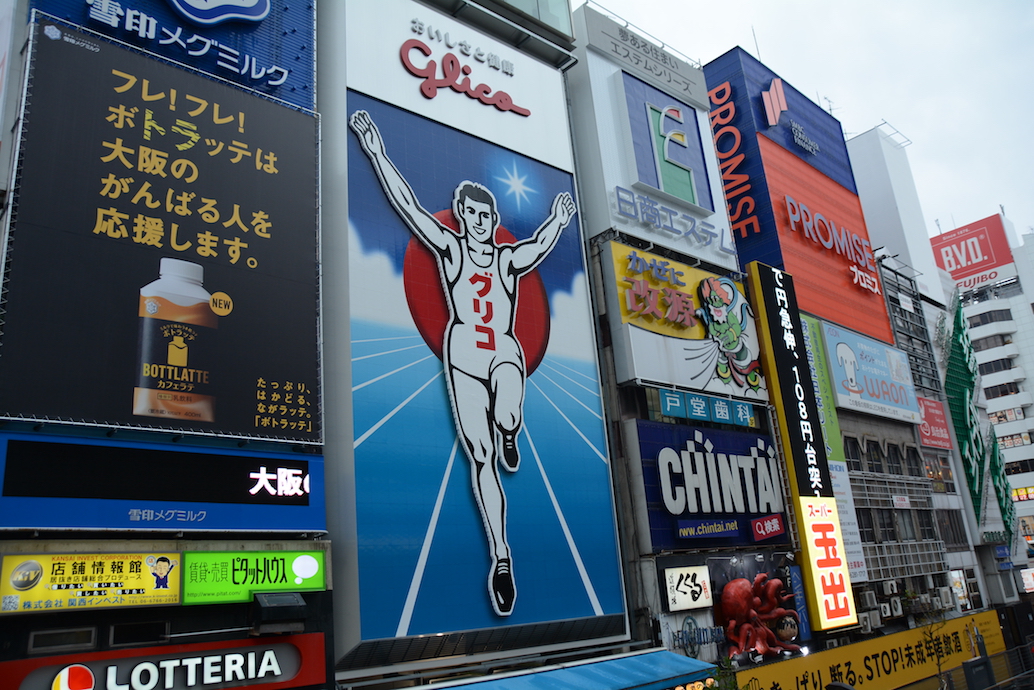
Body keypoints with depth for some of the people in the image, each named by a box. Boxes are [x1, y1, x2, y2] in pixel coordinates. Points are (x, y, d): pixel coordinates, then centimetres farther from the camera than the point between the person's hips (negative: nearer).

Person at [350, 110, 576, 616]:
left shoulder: (510, 259, 15)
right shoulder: (450, 249, 9)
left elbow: (541, 244, 0)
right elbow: (407, 205, 4)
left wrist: (558, 221, -13)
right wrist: (377, 153, 0)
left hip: (505, 353, 1)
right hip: (463, 356, 0)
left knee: (507, 421, -33)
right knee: (480, 456, -4)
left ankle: (508, 438, 6)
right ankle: (501, 557, 4)